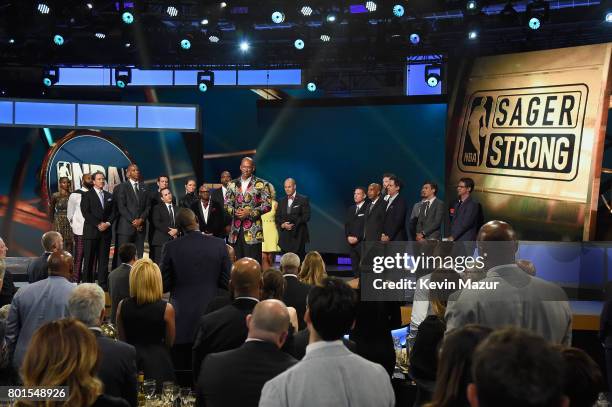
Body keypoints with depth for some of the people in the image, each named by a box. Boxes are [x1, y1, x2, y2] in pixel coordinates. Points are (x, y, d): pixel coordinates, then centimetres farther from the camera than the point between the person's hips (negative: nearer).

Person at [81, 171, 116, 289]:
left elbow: (114, 212, 11)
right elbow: (86, 213, -7)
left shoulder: (109, 196, 17)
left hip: (106, 231, 4)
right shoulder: (87, 195, 3)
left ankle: (103, 284, 4)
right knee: (89, 259, -3)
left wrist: (108, 223, -6)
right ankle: (87, 284, 1)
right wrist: (98, 224, -13)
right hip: (91, 231, -4)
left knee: (104, 259, 3)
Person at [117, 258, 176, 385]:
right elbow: (170, 342, -1)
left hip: (130, 361, 3)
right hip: (158, 363, -3)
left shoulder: (122, 306, -7)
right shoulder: (166, 308, -15)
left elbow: (122, 339, 6)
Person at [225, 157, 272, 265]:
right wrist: (234, 211, -8)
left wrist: (250, 212, -13)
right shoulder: (233, 184, 13)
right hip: (236, 229, 4)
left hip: (253, 230, -4)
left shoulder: (261, 184, 1)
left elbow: (267, 205, -3)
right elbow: (227, 203, 14)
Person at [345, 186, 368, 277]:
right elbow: (347, 225, 17)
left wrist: (357, 238, -13)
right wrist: (348, 237, 1)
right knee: (355, 267, 6)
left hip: (363, 243, -6)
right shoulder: (351, 209, 19)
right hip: (352, 243, 6)